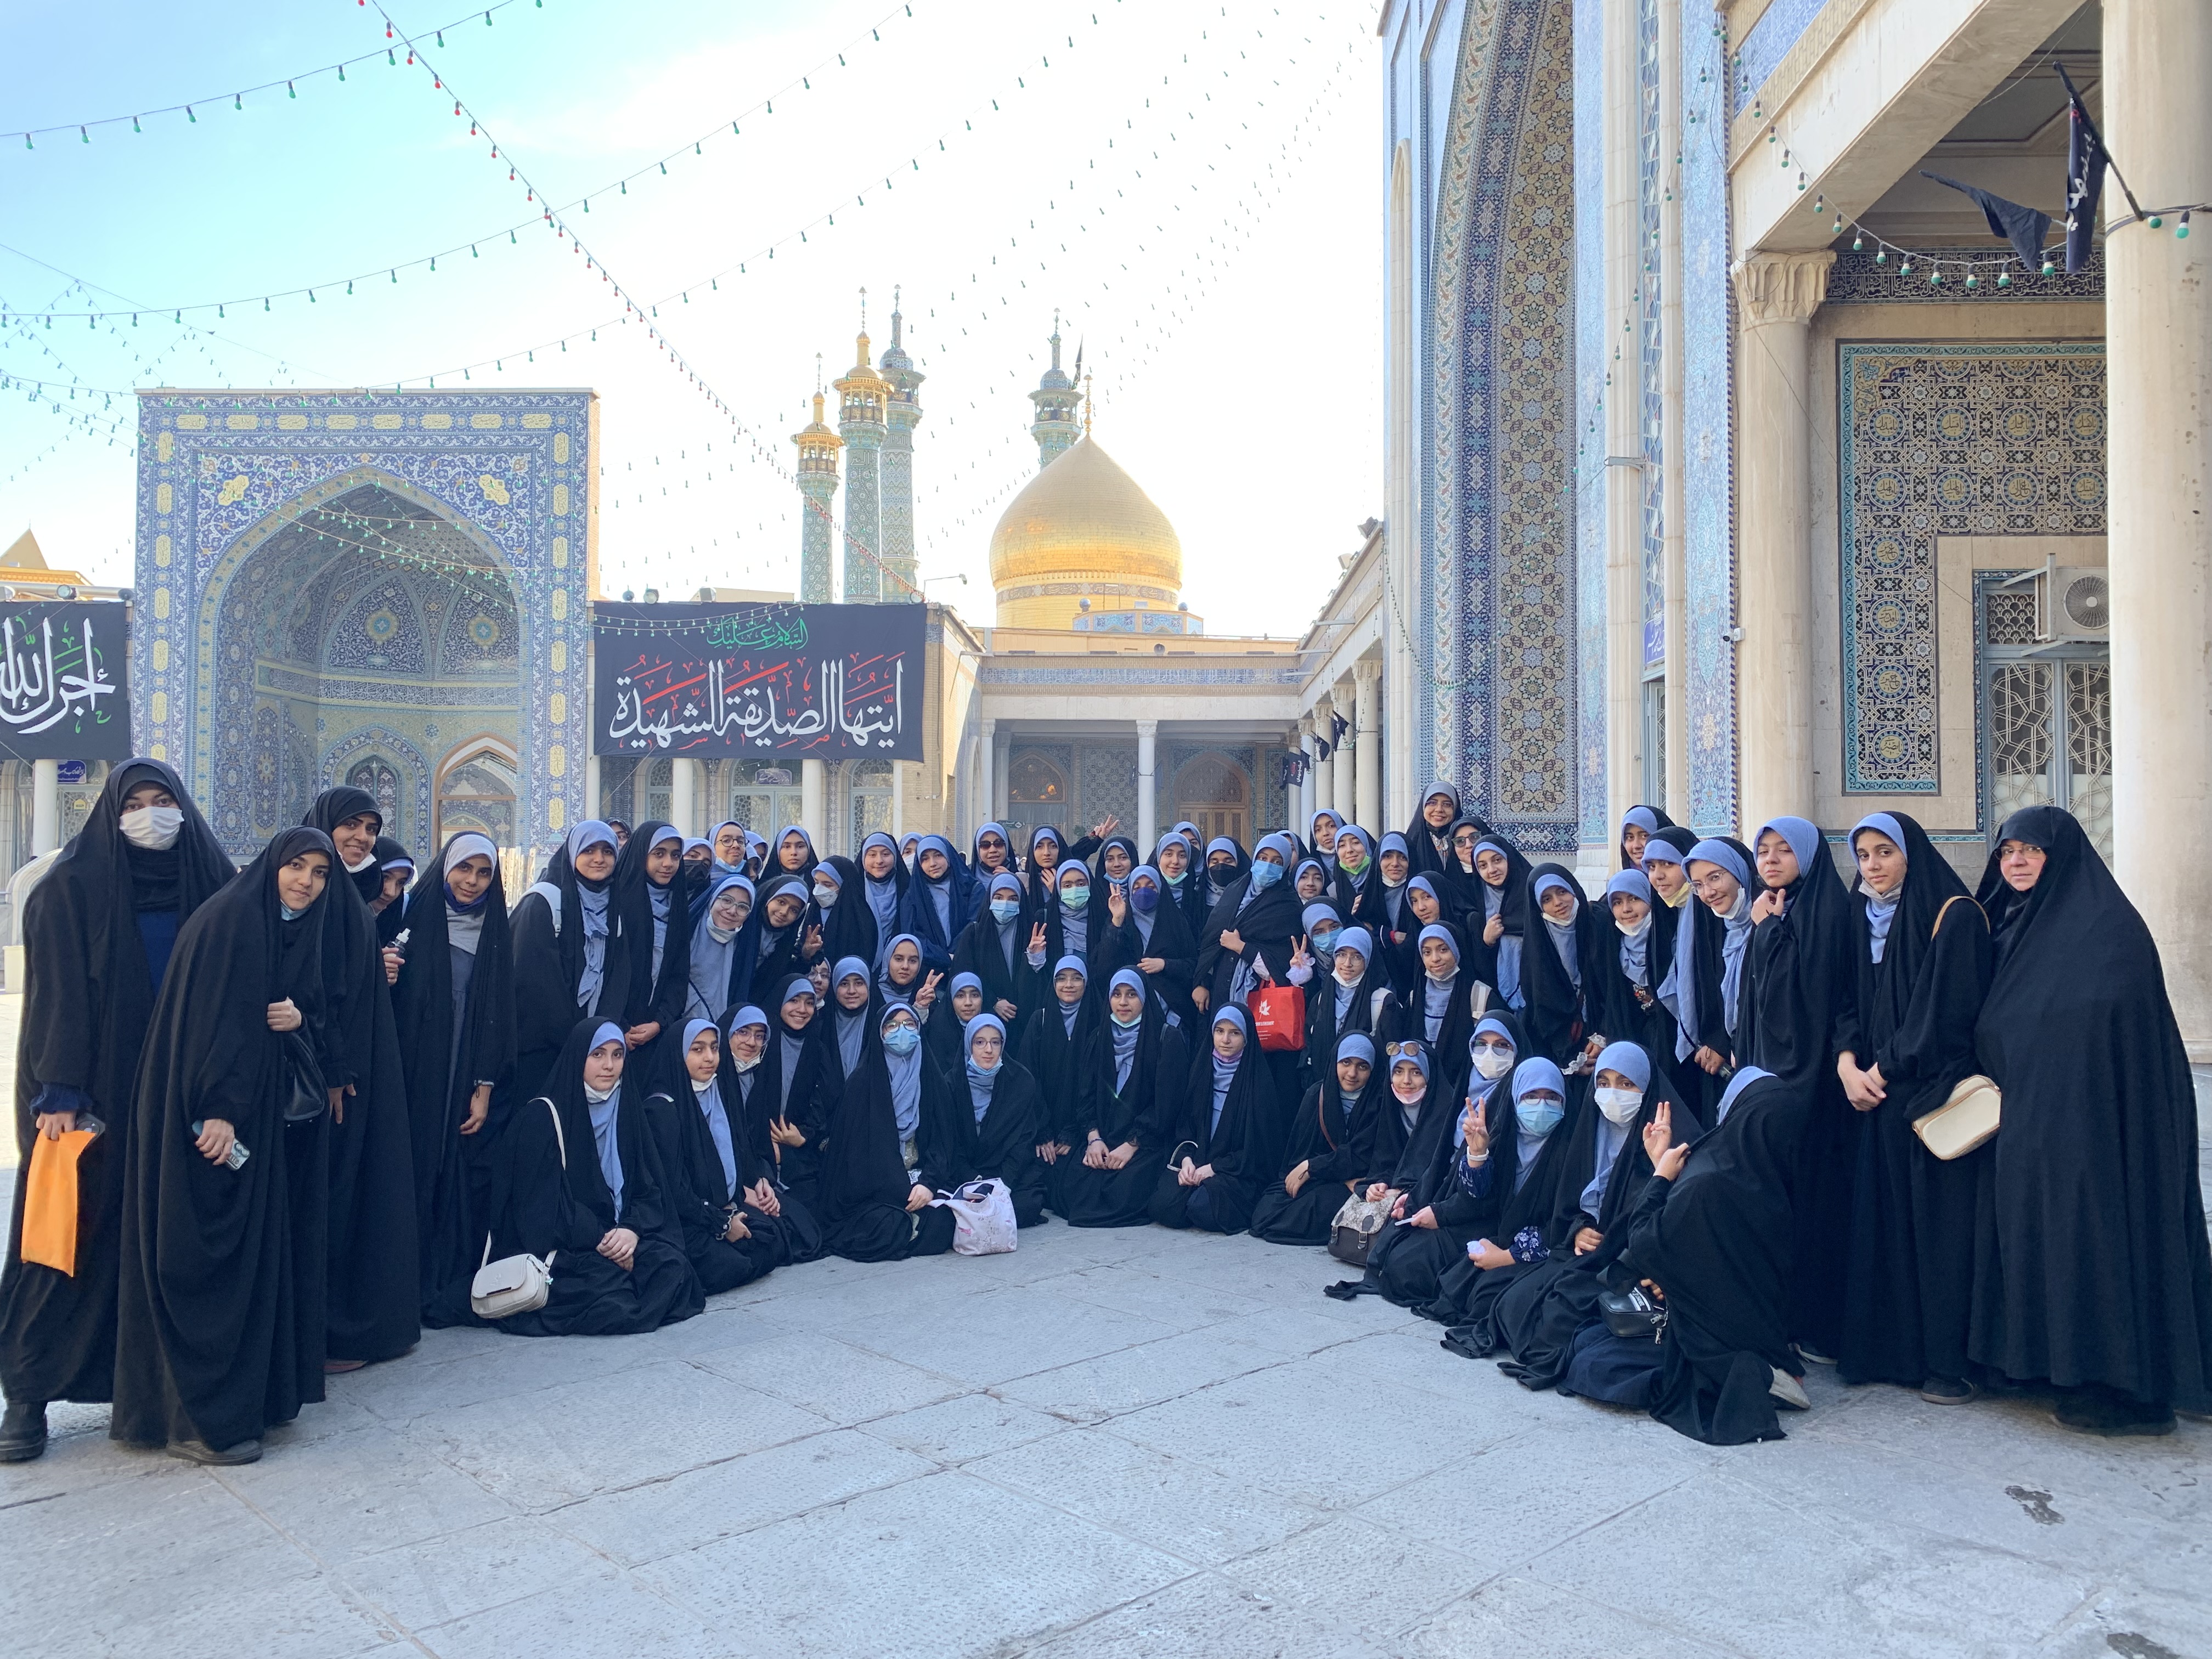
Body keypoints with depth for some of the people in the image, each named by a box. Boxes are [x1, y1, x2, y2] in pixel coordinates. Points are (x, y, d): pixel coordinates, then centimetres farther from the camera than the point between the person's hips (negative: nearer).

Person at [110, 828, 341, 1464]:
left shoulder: (299, 935, 14)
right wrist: (218, 1108, -25)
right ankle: (199, 1418, 4)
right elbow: (212, 1017, -20)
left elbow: (315, 1022, 17)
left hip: (263, 1113, 9)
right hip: (211, 1117, -9)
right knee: (208, 1256, -4)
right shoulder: (229, 918, -12)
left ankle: (252, 1389, 20)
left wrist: (299, 1018, -6)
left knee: (256, 1248, 11)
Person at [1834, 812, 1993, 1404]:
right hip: (1880, 1094, 6)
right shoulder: (1864, 919, 14)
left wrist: (1886, 1068, -10)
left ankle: (1950, 1360, 5)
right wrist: (1847, 1062, -4)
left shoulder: (1954, 915, -8)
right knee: (1884, 1218, 7)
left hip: (1936, 1091, -6)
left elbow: (1946, 1009, -15)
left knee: (1941, 1222, -3)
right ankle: (1891, 1347, 15)